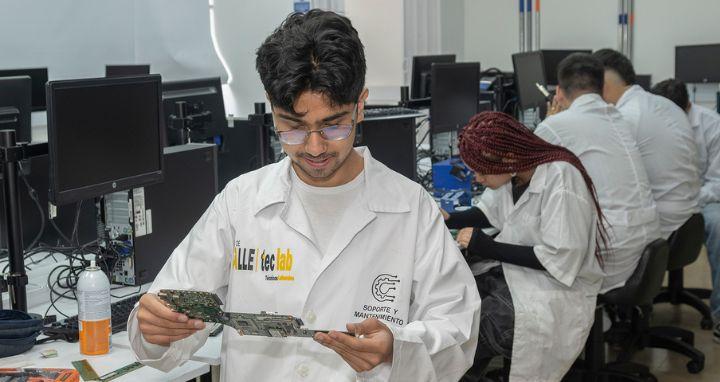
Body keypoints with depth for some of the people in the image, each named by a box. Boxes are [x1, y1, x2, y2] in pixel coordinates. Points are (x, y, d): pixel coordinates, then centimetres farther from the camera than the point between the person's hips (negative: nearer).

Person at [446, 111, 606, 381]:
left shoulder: (560, 179, -23)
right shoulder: (511, 168, -1)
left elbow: (560, 260, -24)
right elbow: (490, 213, 17)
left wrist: (490, 248, -20)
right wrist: (449, 220, -1)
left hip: (558, 286, -8)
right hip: (512, 269, 8)